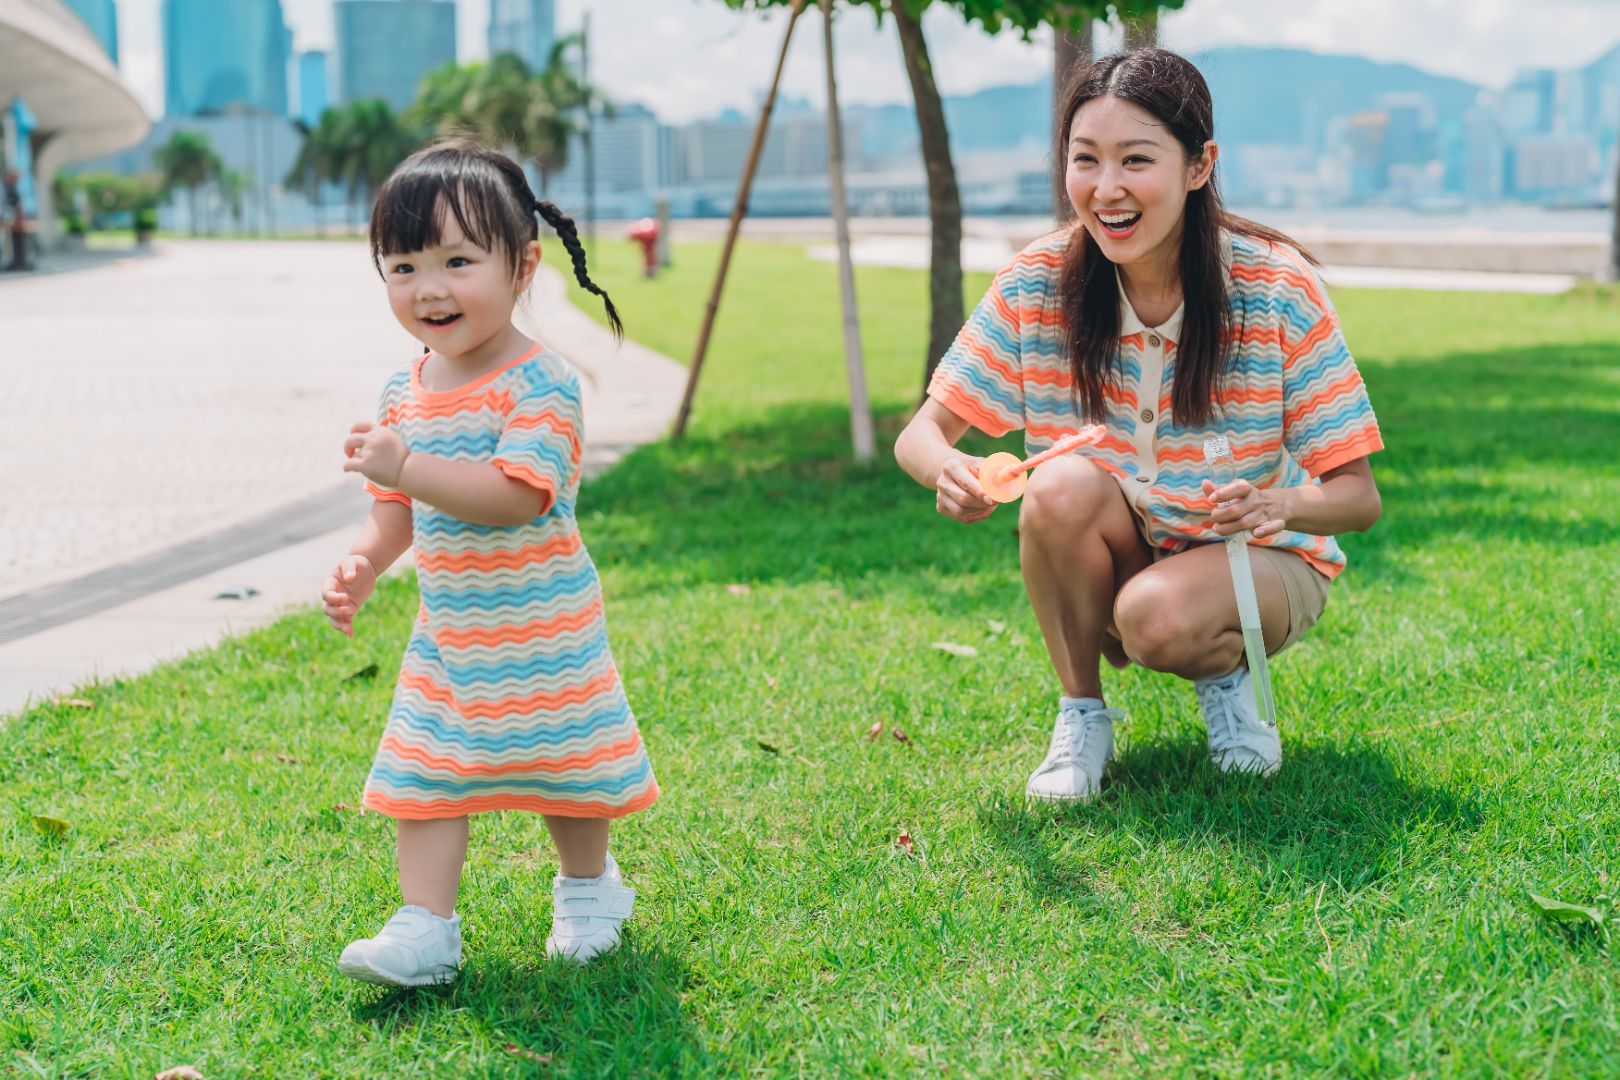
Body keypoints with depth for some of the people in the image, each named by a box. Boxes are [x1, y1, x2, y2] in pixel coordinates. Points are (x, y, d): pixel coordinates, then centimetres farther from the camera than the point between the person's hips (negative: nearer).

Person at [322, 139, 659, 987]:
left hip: (541, 631, -6)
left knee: (562, 762, 11)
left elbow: (516, 495, -32)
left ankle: (588, 889, 34)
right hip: (447, 632, 6)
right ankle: (424, 927, 7)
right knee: (422, 771, 2)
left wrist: (407, 466, -36)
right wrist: (363, 564, 0)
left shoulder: (539, 383, -20)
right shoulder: (405, 393, 3)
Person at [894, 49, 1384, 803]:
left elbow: (1358, 494, -17)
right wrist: (949, 472, -37)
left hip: (1256, 563, -2)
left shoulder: (1276, 291, -20)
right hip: (1109, 563, 2)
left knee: (1157, 617, -35)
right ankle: (1082, 714, -7)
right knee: (1066, 486, -31)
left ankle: (1227, 675, 2)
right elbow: (920, 434, -12)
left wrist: (1281, 505, -41)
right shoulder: (1039, 285, -14)